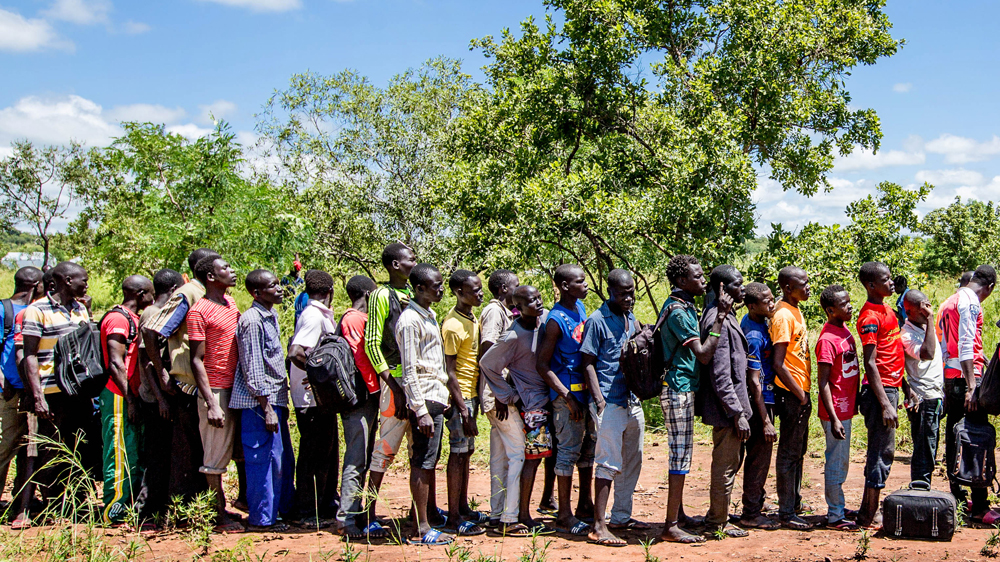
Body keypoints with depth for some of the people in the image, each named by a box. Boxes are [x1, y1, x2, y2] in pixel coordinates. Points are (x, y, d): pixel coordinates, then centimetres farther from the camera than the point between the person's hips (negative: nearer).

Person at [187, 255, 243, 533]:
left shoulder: (230, 302, 13)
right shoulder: (199, 310, -11)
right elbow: (197, 361, -13)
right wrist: (211, 404, -18)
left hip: (237, 389, 8)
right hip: (216, 391, -8)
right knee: (215, 458, -1)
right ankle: (219, 516, 6)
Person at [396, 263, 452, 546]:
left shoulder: (429, 316, 16)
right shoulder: (410, 320, -13)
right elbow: (409, 371, -17)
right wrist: (421, 411, -21)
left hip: (435, 398, 9)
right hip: (424, 399, -9)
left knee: (430, 461, 14)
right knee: (423, 463, -6)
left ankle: (431, 515, 22)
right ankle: (422, 530, -3)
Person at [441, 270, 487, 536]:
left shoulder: (473, 319, 12)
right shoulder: (453, 325, -17)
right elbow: (449, 371, -18)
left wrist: (475, 398, 16)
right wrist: (463, 408, -20)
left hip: (472, 393, 9)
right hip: (460, 396, -9)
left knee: (466, 452, 14)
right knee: (458, 453, -4)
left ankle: (463, 507, 22)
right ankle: (454, 516, 2)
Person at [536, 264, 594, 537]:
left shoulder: (580, 307, 8)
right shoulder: (556, 320, -16)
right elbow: (543, 364, -15)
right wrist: (567, 397, -19)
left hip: (586, 388, 8)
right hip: (568, 392, -8)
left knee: (589, 445, 15)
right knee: (570, 449, -3)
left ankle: (585, 504, 28)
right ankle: (564, 516, 5)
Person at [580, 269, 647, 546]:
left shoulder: (631, 319, 13)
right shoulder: (597, 321, -9)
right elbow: (588, 363, -11)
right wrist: (599, 400, -18)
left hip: (632, 401, 8)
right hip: (610, 403, -8)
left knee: (632, 461, 13)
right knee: (609, 462, -9)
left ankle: (621, 516, 25)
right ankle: (599, 526, -7)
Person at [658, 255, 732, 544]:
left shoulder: (685, 306, 13)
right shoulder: (678, 311, -18)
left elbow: (696, 349, 18)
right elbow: (703, 353, -21)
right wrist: (720, 317, -20)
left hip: (682, 389, 10)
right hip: (679, 389, -10)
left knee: (681, 455, 16)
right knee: (681, 457, -6)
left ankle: (678, 515, 26)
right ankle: (671, 527, -1)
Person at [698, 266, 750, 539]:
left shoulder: (723, 317, 13)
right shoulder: (718, 321, -20)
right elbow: (720, 376, -24)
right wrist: (738, 413, -22)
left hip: (730, 406, 10)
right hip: (726, 407, -10)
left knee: (731, 462, 19)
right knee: (725, 467, 1)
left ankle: (716, 519, 30)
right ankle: (718, 524, 13)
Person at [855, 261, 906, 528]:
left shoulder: (887, 310, 15)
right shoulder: (870, 317, -14)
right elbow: (870, 363, -18)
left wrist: (905, 386, 19)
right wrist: (885, 404, -21)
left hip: (890, 388, 9)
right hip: (880, 391, -9)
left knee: (883, 451, 12)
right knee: (882, 451, -6)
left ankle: (869, 510, 19)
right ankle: (869, 515, 0)